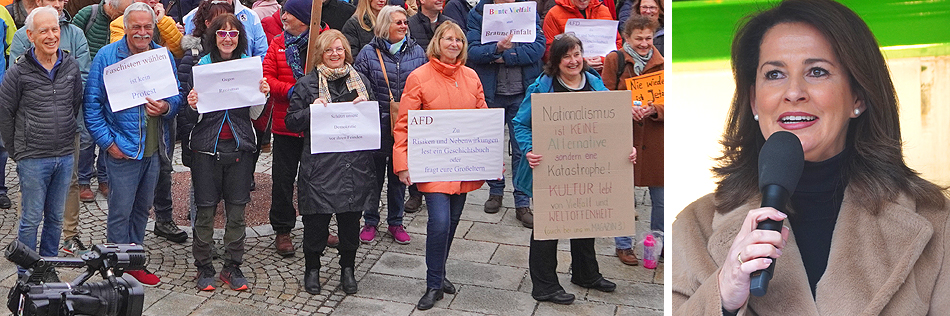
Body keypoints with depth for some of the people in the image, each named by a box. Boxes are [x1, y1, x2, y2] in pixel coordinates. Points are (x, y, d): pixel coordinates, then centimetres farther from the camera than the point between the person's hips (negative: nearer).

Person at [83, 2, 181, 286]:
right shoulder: (107, 56, -6)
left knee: (142, 209, 17)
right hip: (123, 150, -4)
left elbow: (177, 96, 10)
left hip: (155, 149, 5)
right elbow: (92, 103, -6)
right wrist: (108, 141, -12)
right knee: (120, 212, 1)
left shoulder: (164, 56, 5)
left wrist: (166, 107, -14)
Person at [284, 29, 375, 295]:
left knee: (351, 219, 8)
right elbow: (291, 123, 2)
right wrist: (311, 111, -15)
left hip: (355, 164, 3)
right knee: (316, 221, 3)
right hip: (319, 165, -2)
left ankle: (348, 268, 26)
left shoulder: (361, 81, 12)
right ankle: (312, 269, 22)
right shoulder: (307, 84, 3)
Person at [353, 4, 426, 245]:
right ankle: (370, 222, 25)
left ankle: (395, 222, 27)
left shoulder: (417, 52, 4)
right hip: (377, 124, -2)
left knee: (399, 175, 13)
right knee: (374, 174, 10)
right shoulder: (368, 53, -4)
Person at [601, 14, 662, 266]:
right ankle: (623, 245, 23)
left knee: (660, 199, 8)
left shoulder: (661, 64, 6)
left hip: (655, 139, 2)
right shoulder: (614, 60, 0)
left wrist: (654, 110, -17)